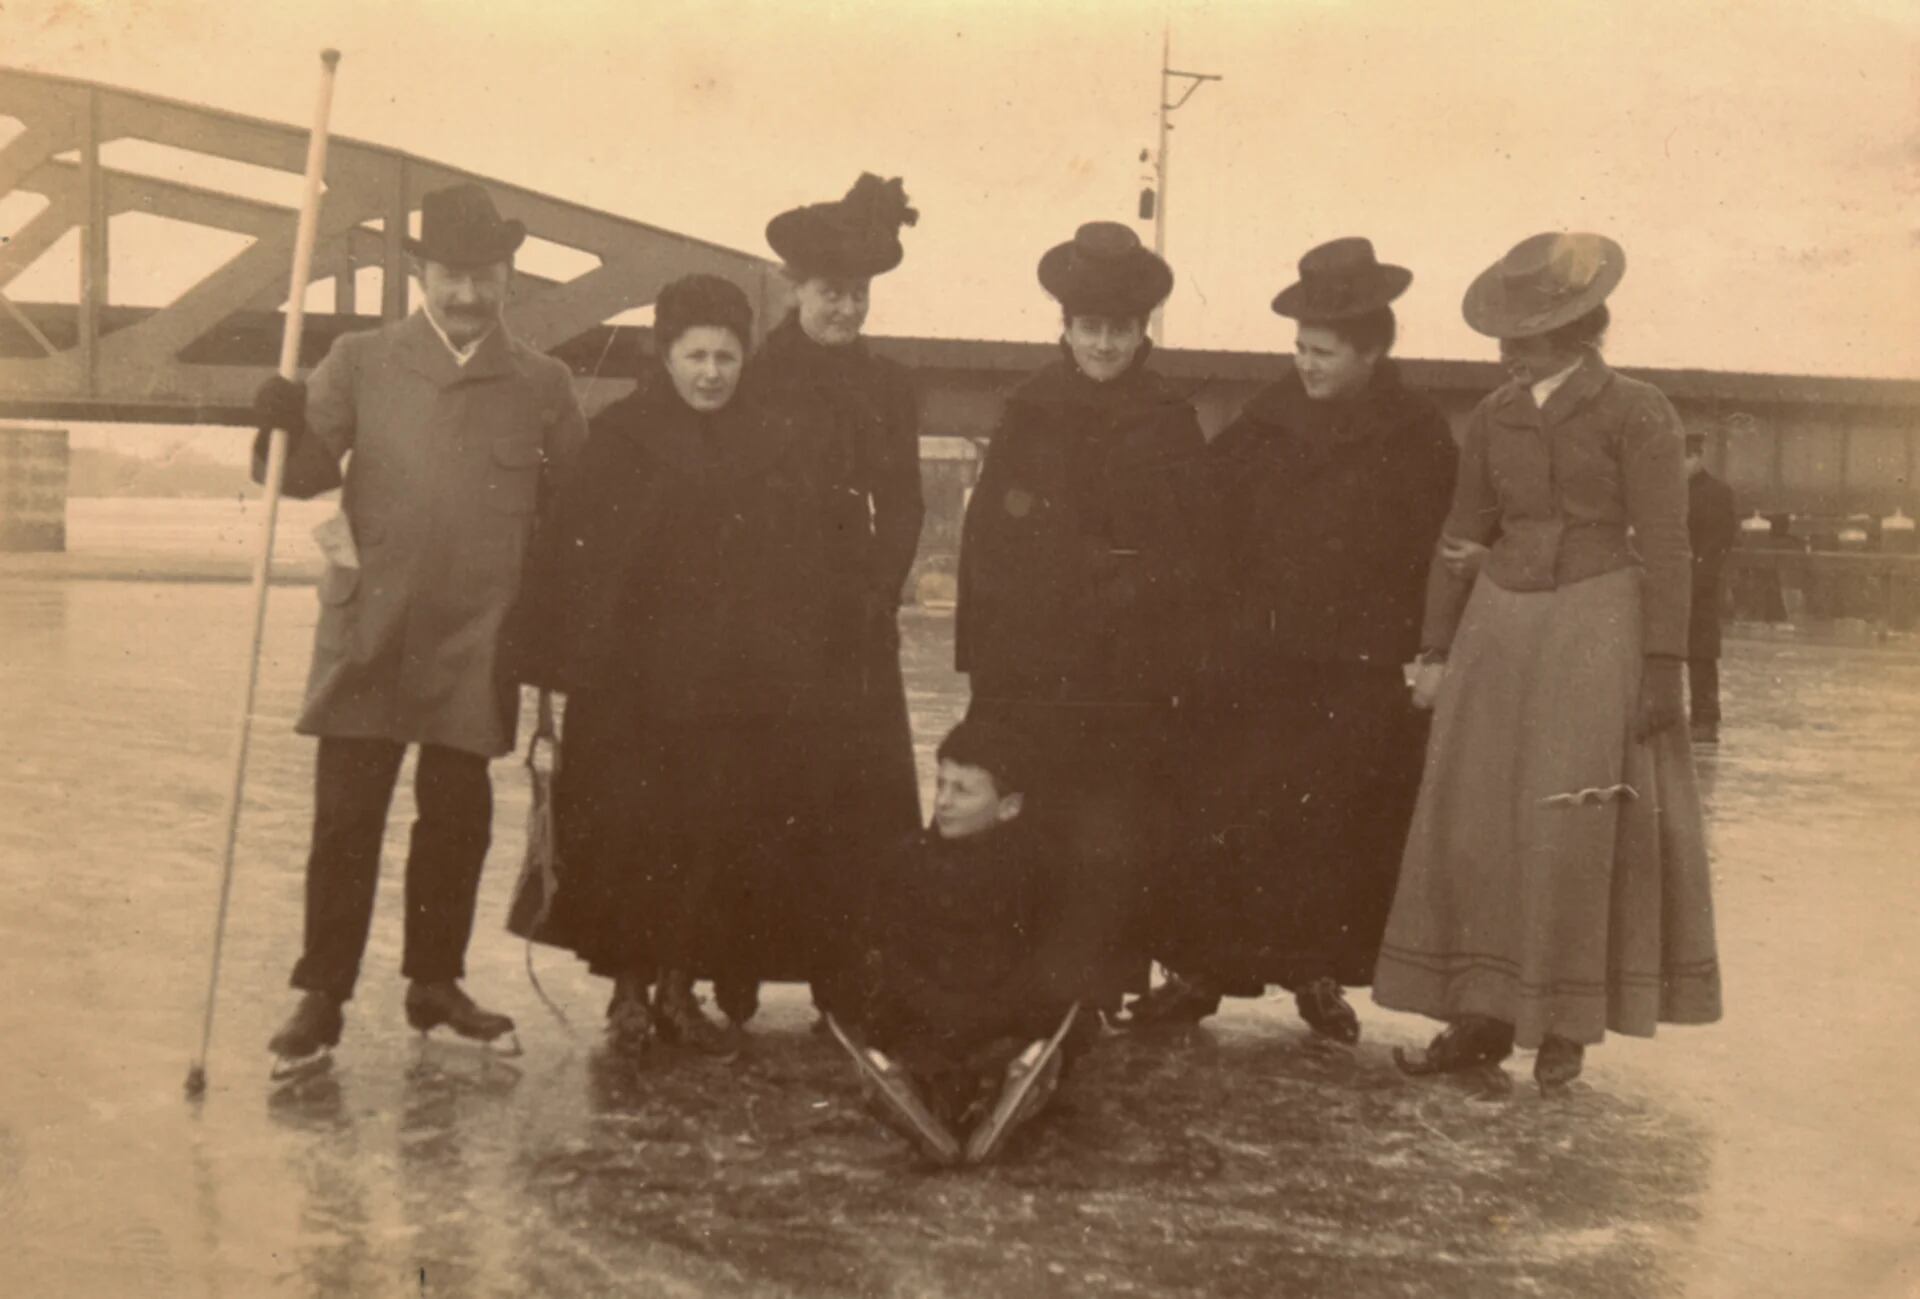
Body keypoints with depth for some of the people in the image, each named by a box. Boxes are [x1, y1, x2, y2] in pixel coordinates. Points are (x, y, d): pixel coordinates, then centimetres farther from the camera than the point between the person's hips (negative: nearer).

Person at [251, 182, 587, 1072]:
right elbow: (307, 472, 2)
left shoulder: (543, 384, 8)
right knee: (346, 815, 0)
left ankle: (436, 981, 22)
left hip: (480, 640, 1)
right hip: (369, 629, -1)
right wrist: (286, 428, -19)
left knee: (458, 817, 8)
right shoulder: (361, 363, 6)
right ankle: (322, 994, 8)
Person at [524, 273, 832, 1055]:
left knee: (722, 842, 2)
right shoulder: (617, 440, 1)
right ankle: (630, 988, 13)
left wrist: (797, 679, 0)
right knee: (629, 836, -1)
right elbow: (570, 560, -1)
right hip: (631, 688, -2)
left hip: (745, 693, 2)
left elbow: (806, 579, 8)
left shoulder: (780, 448, 8)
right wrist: (575, 663, -9)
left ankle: (680, 987, 16)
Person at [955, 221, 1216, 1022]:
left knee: (1118, 849, -3)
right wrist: (980, 652, 3)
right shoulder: (1028, 414, 10)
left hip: (1134, 679, 0)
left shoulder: (1171, 424, 9)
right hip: (1029, 670, 1)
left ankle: (1104, 991, 7)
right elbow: (985, 540, 8)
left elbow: (1196, 557, 9)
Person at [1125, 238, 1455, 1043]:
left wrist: (1421, 659, -8)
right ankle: (1197, 969, 8)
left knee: (1335, 830, 6)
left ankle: (1320, 976, 20)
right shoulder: (1265, 420, 7)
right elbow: (1212, 529, 8)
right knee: (1225, 819, -1)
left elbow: (1432, 558, 0)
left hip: (1359, 675, -2)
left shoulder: (1417, 439, 0)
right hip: (1256, 660, 2)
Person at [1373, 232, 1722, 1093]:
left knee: (1577, 827, -2)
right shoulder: (1493, 419, 9)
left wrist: (1662, 667, -13)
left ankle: (1567, 1024, 10)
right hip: (1499, 629, 5)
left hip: (1597, 629, -5)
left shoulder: (1636, 414, -5)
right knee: (1477, 821, 3)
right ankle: (1483, 1016, 11)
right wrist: (1435, 650, 9)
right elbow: (1461, 537, 12)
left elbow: (1663, 548, -8)